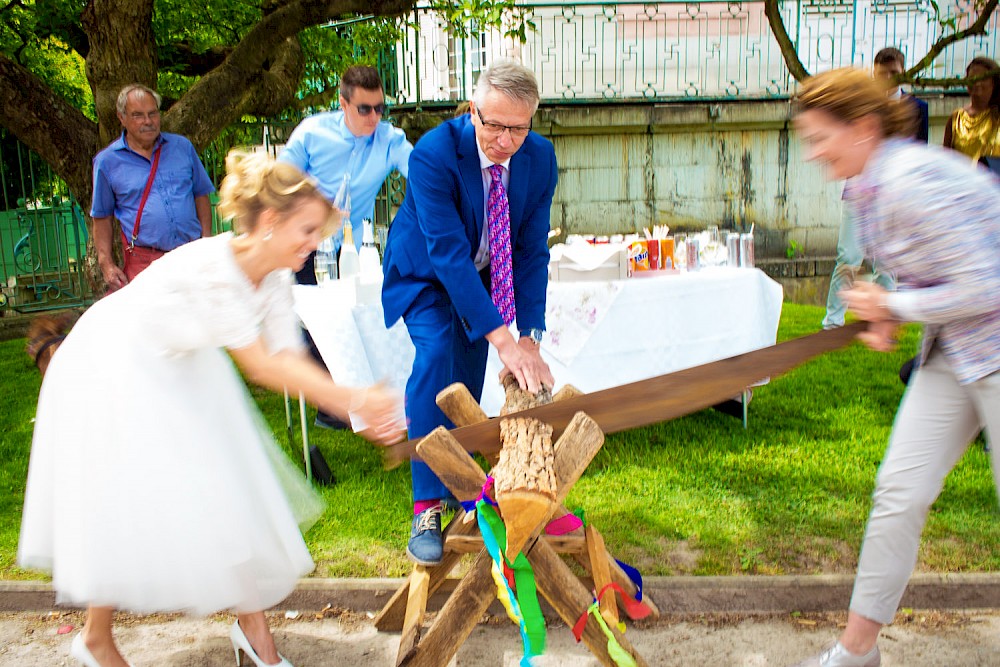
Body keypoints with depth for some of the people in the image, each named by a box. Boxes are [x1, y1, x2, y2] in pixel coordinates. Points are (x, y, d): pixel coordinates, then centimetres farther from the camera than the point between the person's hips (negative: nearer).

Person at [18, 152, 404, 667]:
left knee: (230, 494, 5)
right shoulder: (208, 269, -37)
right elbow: (261, 367, -33)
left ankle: (252, 625, 21)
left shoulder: (275, 273, -14)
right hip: (113, 370, -7)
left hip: (183, 372, 7)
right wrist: (353, 399, -34)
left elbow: (289, 357, -16)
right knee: (124, 508, 2)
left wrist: (359, 410, -28)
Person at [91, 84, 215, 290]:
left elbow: (201, 195, 14)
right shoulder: (107, 161, 4)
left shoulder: (182, 146, 10)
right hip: (142, 261, -2)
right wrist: (107, 264, -2)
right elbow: (102, 217, 7)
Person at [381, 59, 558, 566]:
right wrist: (502, 340, -44)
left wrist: (530, 337, -24)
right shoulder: (433, 154, -33)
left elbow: (532, 252, -16)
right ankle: (427, 507, -20)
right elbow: (448, 253, -38)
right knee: (435, 355, -26)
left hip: (488, 277, 4)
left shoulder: (540, 158, -18)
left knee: (469, 380, 2)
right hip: (426, 273, -4)